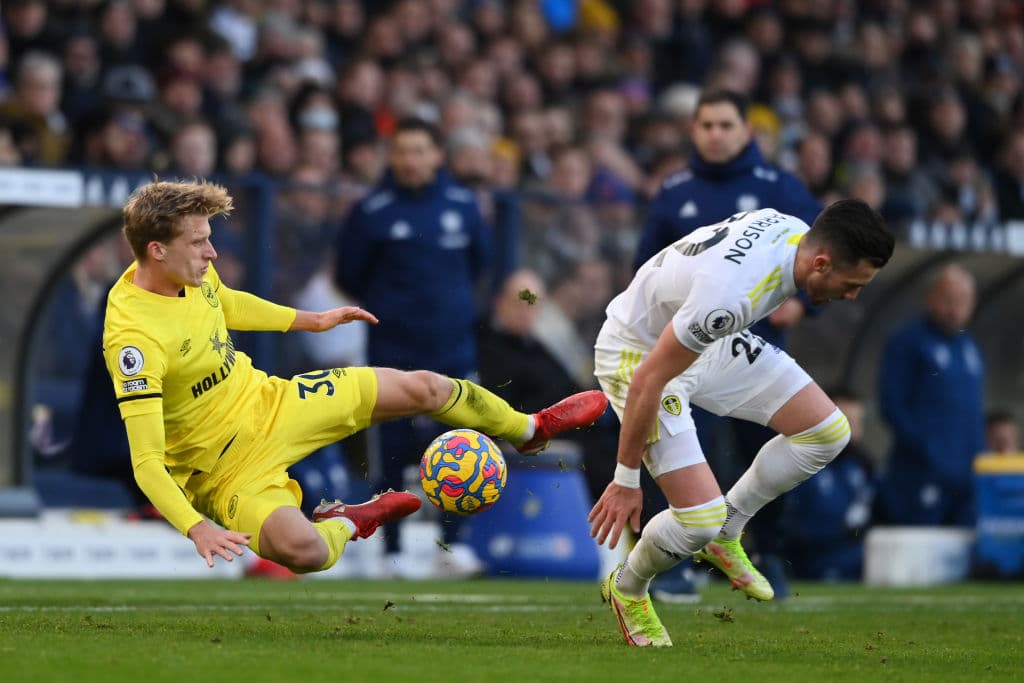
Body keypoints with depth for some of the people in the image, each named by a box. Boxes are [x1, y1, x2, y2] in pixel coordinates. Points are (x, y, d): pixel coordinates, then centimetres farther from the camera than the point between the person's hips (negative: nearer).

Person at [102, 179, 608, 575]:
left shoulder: (191, 270, -8)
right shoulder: (133, 338, -33)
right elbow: (146, 463, -33)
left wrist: (312, 321, 27)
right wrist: (197, 529, -46)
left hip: (266, 403, 7)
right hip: (225, 466, -7)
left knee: (421, 388, 6)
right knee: (303, 550, -34)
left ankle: (528, 429, 36)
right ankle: (347, 523, 5)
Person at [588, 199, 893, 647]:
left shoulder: (798, 232, -15)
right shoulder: (731, 294, -41)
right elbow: (648, 381, -32)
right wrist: (626, 480, -22)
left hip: (711, 338, 9)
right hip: (640, 354, -9)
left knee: (828, 432, 2)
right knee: (701, 518, -17)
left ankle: (724, 535, 20)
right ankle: (626, 590, 15)